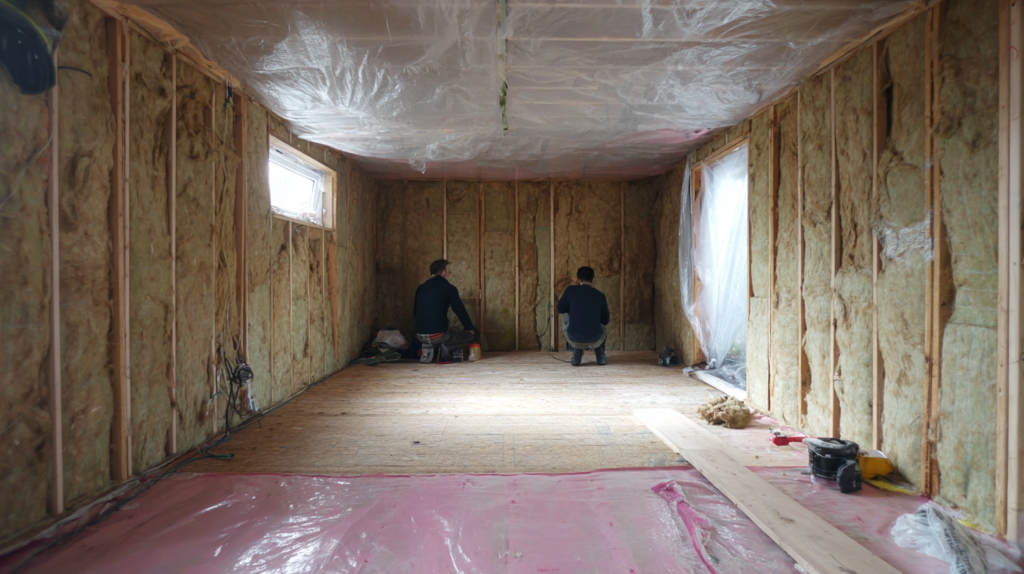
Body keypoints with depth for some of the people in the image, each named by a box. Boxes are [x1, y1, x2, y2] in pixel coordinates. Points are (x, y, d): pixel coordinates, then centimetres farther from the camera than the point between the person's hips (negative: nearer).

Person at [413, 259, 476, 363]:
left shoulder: (420, 288, 11)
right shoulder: (449, 288, -5)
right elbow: (460, 311, -3)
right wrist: (470, 328, 12)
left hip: (419, 335, 6)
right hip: (438, 335, -6)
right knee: (471, 333, 13)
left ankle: (428, 348, 11)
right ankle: (446, 346, -4)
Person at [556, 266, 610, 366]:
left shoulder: (570, 290, -2)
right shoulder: (600, 295, 2)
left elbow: (560, 309, 11)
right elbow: (605, 320, 13)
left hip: (574, 340, -1)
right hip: (595, 340, 1)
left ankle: (576, 356, 22)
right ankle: (600, 356, 28)